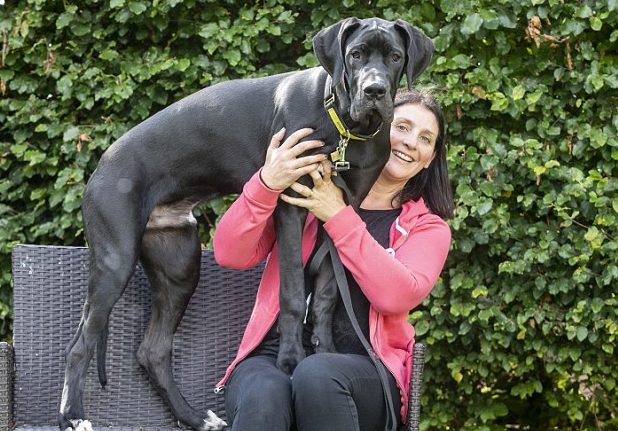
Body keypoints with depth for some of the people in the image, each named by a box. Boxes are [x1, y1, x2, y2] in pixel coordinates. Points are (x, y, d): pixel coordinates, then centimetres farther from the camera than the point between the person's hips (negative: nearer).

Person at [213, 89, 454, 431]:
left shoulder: (428, 227, 14)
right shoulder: (305, 189, 14)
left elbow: (398, 296, -8)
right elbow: (231, 255, 3)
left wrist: (338, 216, -10)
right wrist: (267, 184, -13)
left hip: (362, 372, 0)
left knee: (317, 374, -37)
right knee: (264, 397, -37)